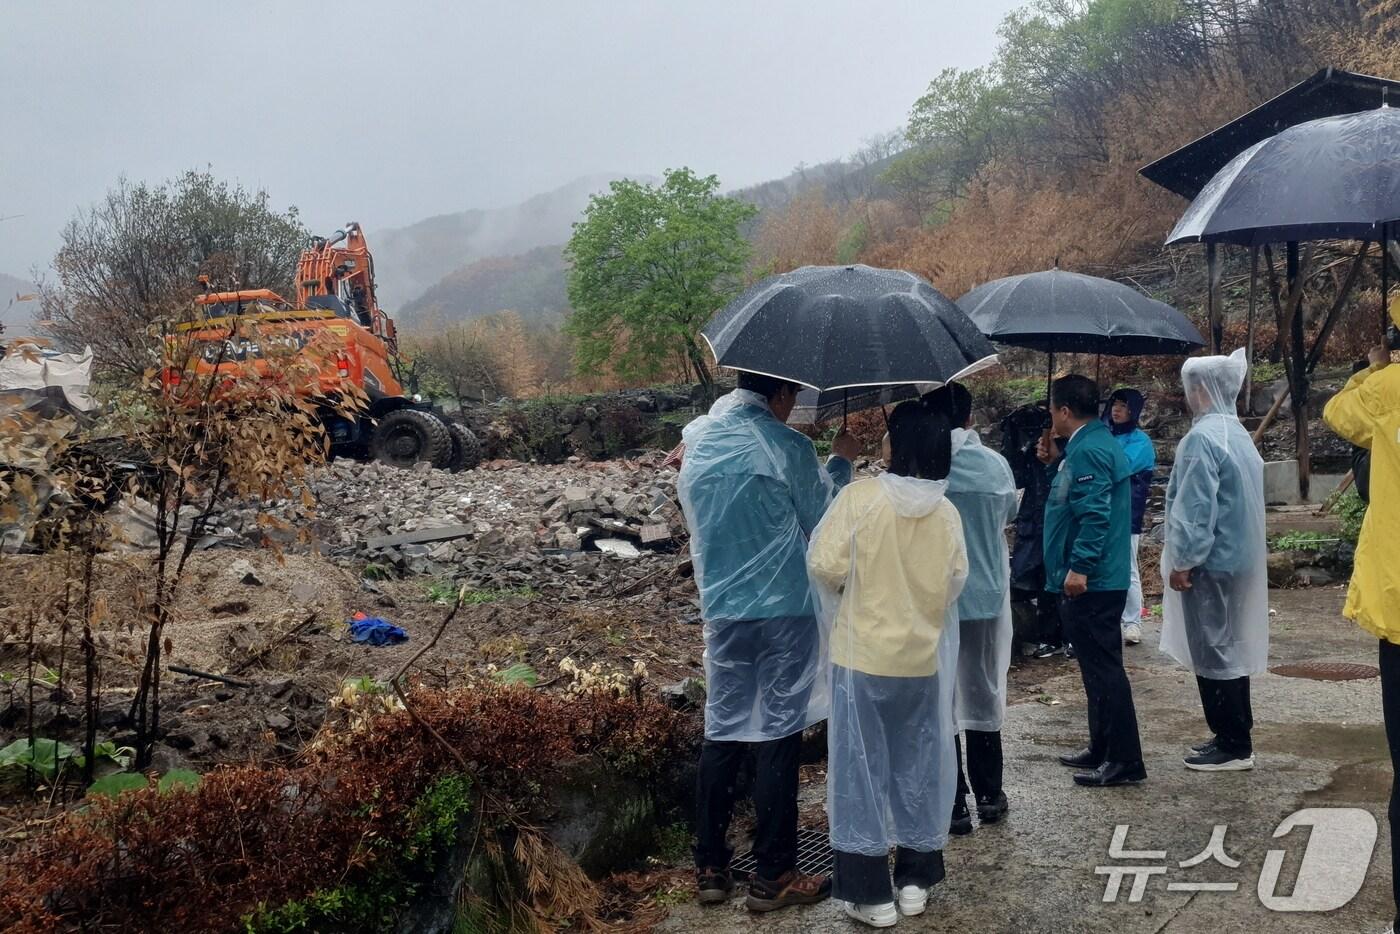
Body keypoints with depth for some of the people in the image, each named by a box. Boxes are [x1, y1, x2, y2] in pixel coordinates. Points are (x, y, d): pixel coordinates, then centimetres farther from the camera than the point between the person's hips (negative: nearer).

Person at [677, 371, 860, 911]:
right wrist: (840, 463, 14)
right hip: (784, 608, -5)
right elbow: (825, 520, 0)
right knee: (778, 737, 2)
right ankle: (773, 876, 9)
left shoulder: (696, 439, 6)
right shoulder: (786, 447, -11)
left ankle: (710, 868, 18)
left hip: (721, 608, 5)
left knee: (722, 733, 12)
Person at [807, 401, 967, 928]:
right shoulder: (947, 512, -4)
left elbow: (825, 568, -17)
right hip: (923, 657, 4)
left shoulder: (859, 496, -16)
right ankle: (916, 880, 25)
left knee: (862, 767, 5)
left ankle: (870, 893, 8)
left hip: (863, 654, -4)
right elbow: (955, 581, 4)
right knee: (917, 766, 15)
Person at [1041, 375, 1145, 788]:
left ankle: (1125, 761, 0)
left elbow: (1094, 514, -25)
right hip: (1099, 579, 11)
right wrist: (1057, 461, 18)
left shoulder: (1089, 450, -17)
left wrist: (1079, 567, -27)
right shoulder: (1094, 443, 16)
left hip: (1090, 582, -11)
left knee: (1103, 669, -6)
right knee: (1098, 666, 17)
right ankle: (1102, 748, 28)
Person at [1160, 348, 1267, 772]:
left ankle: (1233, 746, 3)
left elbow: (1196, 506, -22)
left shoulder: (1202, 438, -19)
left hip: (1210, 561, -10)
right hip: (1238, 557, 10)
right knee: (1231, 645, 15)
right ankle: (1234, 735, 24)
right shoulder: (1238, 433, 12)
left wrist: (1183, 560, -15)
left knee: (1212, 649, -2)